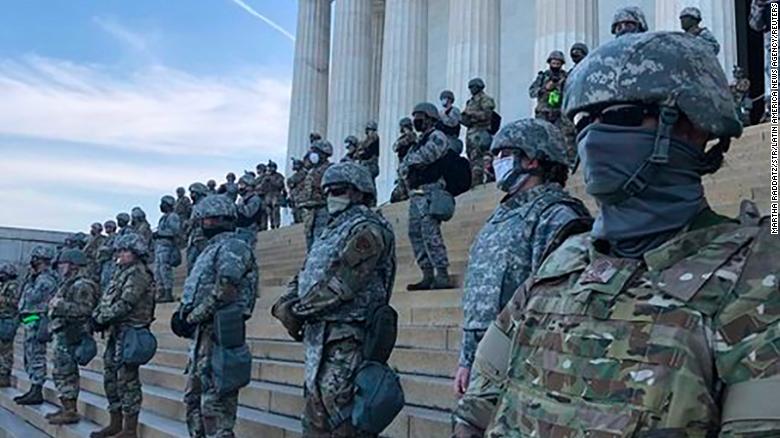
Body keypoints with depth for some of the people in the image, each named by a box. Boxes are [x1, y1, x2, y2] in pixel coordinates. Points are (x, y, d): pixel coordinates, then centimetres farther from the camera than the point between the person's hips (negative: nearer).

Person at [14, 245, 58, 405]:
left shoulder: (46, 279, -15)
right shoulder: (38, 277, 17)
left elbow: (31, 298, -22)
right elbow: (28, 298, 17)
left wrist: (30, 280, -11)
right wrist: (30, 277, 12)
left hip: (37, 321, -11)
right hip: (30, 322, 11)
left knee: (36, 357, -8)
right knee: (30, 357, 15)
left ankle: (37, 393, -5)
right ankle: (34, 389, 22)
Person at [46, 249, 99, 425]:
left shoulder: (82, 285, -16)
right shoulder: (70, 284, 18)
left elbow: (83, 309, -27)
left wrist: (60, 305, -23)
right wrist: (56, 304, 12)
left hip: (69, 335, -11)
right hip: (62, 334, 11)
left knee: (64, 371, -8)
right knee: (60, 371, 15)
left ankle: (70, 412, -3)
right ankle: (67, 407, 22)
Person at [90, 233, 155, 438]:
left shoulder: (139, 273, -12)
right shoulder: (122, 272, 19)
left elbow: (124, 304, -20)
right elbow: (107, 300, 18)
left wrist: (102, 319, -15)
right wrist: (96, 315, 1)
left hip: (129, 331, -10)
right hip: (116, 331, 10)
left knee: (127, 379, -7)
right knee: (111, 377, 14)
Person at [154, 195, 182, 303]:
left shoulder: (173, 217, -9)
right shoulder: (163, 217, 20)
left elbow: (176, 231, -18)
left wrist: (159, 233, -15)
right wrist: (156, 234, 4)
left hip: (166, 244, -10)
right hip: (159, 244, 10)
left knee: (165, 270, -11)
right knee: (157, 270, 9)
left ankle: (168, 294, -8)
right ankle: (161, 294, 14)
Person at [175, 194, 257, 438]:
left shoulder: (232, 247, -9)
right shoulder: (213, 248, 22)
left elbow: (224, 290, -22)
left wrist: (192, 316, -15)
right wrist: (184, 312, 7)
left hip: (219, 332, -10)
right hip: (204, 333, 10)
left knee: (215, 400, -9)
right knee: (193, 396, 16)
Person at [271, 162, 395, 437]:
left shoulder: (367, 228, -10)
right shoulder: (332, 231, 21)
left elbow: (341, 283, -20)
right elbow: (304, 276, 17)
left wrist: (298, 310, -12)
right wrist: (285, 304, -3)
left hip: (344, 342, -10)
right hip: (318, 338, 10)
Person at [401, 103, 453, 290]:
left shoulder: (437, 137, -2)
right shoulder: (419, 142, 25)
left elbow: (425, 155, -17)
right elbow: (403, 167, 20)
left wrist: (411, 160, 2)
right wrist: (407, 168, -2)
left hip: (430, 192, -9)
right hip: (416, 194, 10)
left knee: (430, 233, -16)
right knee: (415, 233, 7)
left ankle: (442, 276, -15)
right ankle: (428, 276, 11)